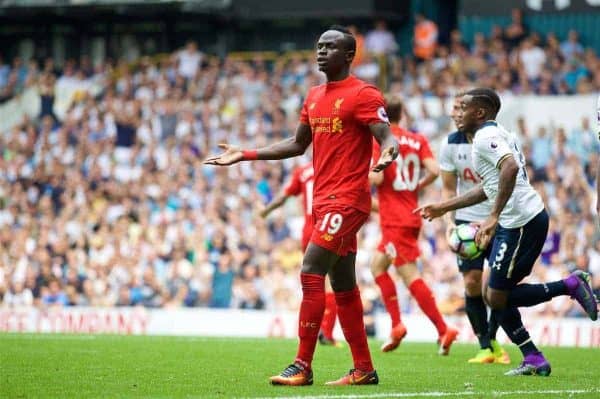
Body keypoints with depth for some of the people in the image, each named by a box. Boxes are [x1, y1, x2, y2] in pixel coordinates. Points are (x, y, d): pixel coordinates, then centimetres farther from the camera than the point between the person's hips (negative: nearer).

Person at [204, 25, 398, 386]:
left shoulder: (363, 95, -9)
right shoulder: (314, 97, 17)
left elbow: (387, 137, -17)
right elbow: (297, 145, 26)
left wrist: (389, 153, -42)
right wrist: (245, 155, 23)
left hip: (347, 200, -9)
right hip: (324, 200, 9)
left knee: (311, 271, -15)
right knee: (343, 285, 10)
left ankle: (303, 366, -13)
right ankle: (364, 369, 16)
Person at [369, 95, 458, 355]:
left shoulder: (379, 140, -8)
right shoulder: (417, 140, 7)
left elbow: (377, 178, -17)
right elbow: (434, 170, -5)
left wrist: (363, 176, 3)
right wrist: (418, 186, 12)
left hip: (394, 220, -7)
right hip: (412, 217, 7)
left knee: (410, 275, -4)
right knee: (377, 265, 14)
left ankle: (443, 330, -13)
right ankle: (396, 325, 3)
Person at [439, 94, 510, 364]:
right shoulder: (451, 145, -3)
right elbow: (449, 189, 7)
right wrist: (449, 222, -8)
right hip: (467, 220, 3)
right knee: (472, 282, -6)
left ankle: (491, 339, 13)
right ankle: (486, 347, 3)